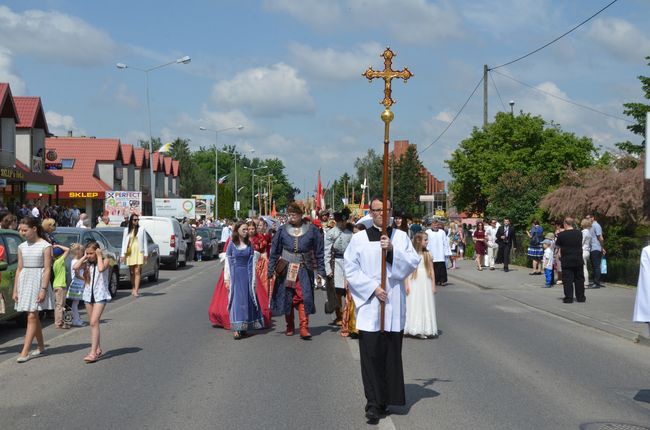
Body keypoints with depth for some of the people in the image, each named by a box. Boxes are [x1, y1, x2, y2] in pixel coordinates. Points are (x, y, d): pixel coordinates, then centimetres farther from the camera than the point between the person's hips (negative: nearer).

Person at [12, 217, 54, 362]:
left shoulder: (45, 246, -6)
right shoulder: (22, 247, 10)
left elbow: (47, 269, -10)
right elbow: (19, 269, 11)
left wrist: (43, 289, -16)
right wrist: (15, 290, 7)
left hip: (38, 281, -6)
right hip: (24, 282, 6)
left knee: (32, 317, -11)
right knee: (34, 317, 11)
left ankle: (25, 352, -14)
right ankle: (41, 347, 23)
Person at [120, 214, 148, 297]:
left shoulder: (141, 229, 6)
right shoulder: (126, 230, 10)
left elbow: (144, 242, 7)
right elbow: (124, 242, 9)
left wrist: (146, 253, 2)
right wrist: (123, 254, 2)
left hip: (139, 252, -2)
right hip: (129, 252, 2)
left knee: (137, 272, -11)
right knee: (132, 272, 7)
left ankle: (136, 290, -17)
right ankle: (133, 288, 19)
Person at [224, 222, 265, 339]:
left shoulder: (249, 245, 7)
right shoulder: (232, 245, 1)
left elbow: (252, 263, 6)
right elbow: (227, 262, 2)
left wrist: (253, 279, 2)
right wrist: (227, 279, -3)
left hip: (247, 276, 2)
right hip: (235, 275, -2)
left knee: (247, 300, 4)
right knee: (236, 300, -5)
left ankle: (244, 327, 14)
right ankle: (236, 328, -7)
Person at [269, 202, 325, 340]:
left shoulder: (311, 230, -1)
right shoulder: (282, 230, 2)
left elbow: (319, 252, 4)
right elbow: (274, 251, 7)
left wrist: (321, 271, 1)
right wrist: (271, 270, 2)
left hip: (304, 269, -2)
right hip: (286, 269, 2)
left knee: (304, 297, -11)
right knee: (287, 297, 7)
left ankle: (304, 328, -11)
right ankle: (290, 326, 21)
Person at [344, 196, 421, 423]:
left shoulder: (401, 237, 8)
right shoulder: (359, 239, 3)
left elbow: (413, 262, -2)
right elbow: (351, 270, -1)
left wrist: (392, 250, -16)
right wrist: (372, 288, -11)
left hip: (394, 305, 2)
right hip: (369, 305, -2)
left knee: (392, 353, 5)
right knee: (371, 355, -5)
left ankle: (387, 399, 16)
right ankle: (374, 403, -1)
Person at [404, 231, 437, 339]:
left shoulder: (427, 254, 4)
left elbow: (431, 271, 5)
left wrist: (433, 285, 3)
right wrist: (406, 285, -8)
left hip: (426, 284, 3)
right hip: (414, 283, -3)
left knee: (426, 305, 4)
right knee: (415, 306, 1)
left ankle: (426, 329, 10)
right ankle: (416, 329, 8)